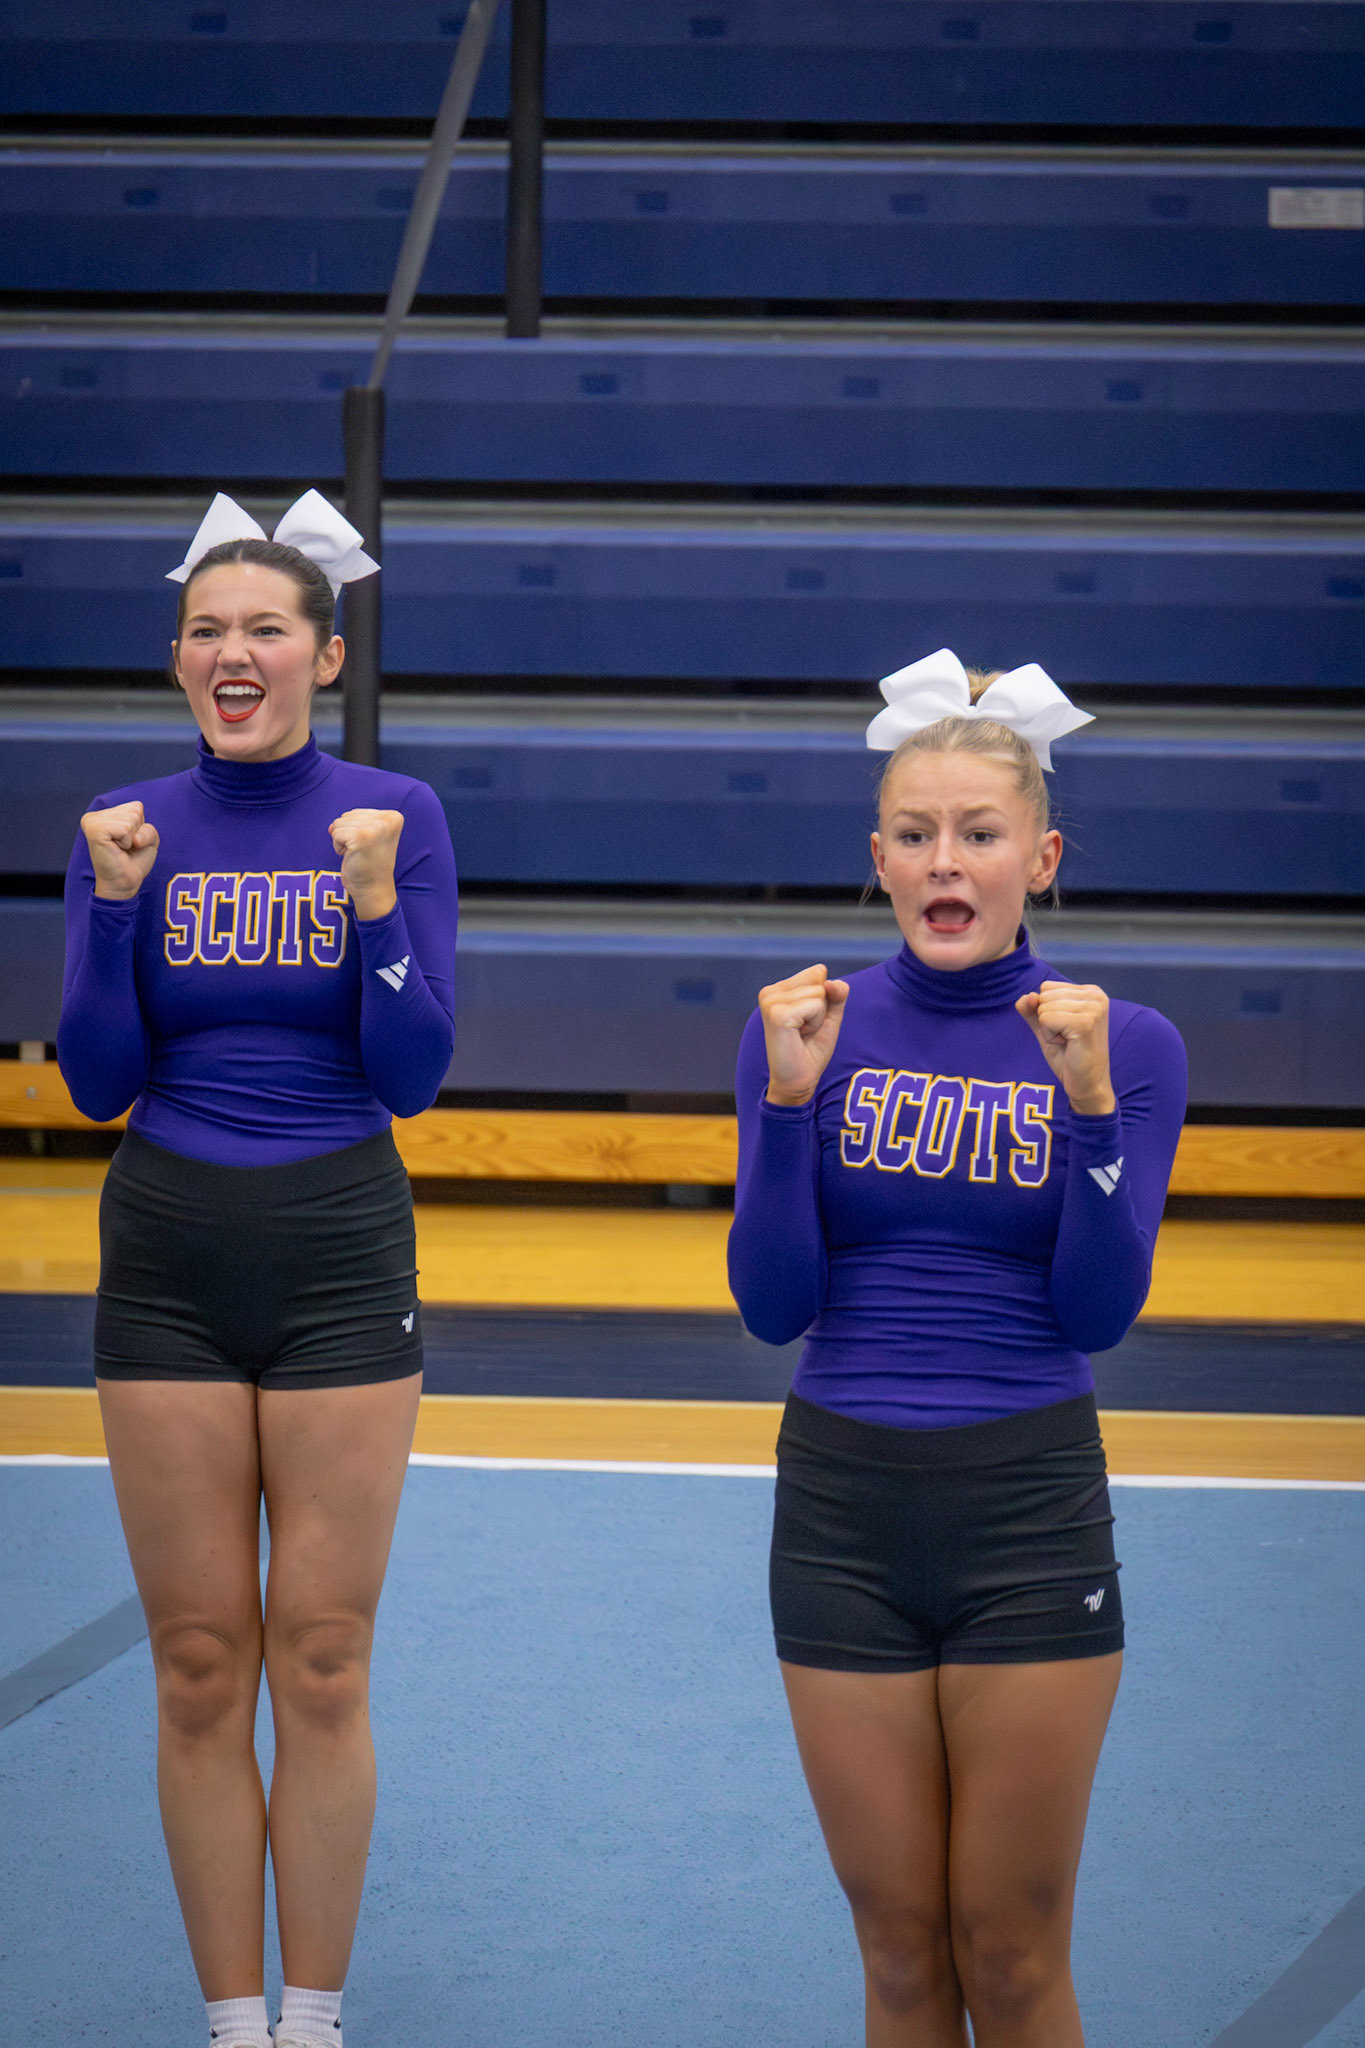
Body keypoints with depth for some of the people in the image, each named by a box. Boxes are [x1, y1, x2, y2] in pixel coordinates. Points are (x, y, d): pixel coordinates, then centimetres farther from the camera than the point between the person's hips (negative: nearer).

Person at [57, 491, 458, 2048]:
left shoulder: (394, 818, -2)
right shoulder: (127, 827, 3)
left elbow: (411, 1075, -6)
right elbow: (99, 1084, -1)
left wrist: (375, 904, -20)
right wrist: (115, 906, -14)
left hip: (339, 1259, -2)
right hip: (167, 1263, 2)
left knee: (322, 1663, 0)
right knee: (199, 1669, 4)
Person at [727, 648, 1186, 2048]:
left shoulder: (1123, 1045, -3)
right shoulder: (807, 1027, 0)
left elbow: (1097, 1313, -9)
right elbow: (774, 1307, -5)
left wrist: (1089, 1103, -20)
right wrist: (790, 1097, -16)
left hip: (1030, 1511, -1)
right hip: (843, 1509, 2)